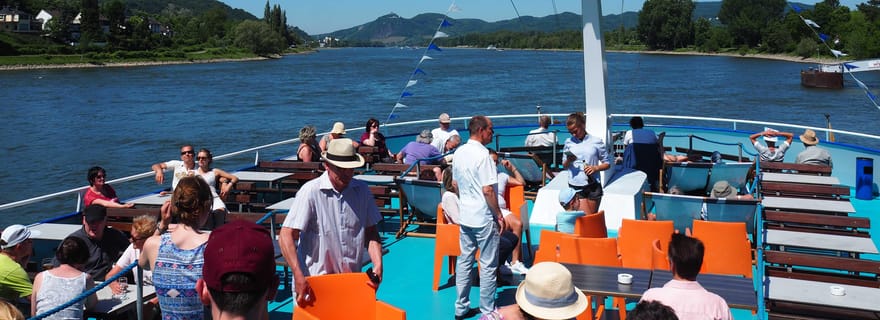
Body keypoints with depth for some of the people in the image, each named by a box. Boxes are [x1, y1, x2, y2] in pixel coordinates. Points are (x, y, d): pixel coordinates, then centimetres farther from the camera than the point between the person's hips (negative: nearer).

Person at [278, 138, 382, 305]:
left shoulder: (362, 190, 3)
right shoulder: (311, 191, -12)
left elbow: (371, 233, 10)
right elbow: (286, 236, -15)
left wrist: (378, 266, -5)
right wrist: (299, 277, -23)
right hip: (312, 284, -4)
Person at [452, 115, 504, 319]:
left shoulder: (459, 153, 6)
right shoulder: (482, 154, -18)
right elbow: (488, 190, -21)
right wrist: (499, 216, -12)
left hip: (465, 216, 8)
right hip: (484, 218, -8)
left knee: (464, 261, 13)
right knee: (488, 265, 3)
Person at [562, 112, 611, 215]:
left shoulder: (596, 141, 2)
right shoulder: (569, 142, 7)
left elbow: (607, 164, 6)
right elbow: (564, 166, 13)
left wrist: (596, 168, -13)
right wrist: (569, 161, -9)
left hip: (593, 186, 0)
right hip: (575, 187, 0)